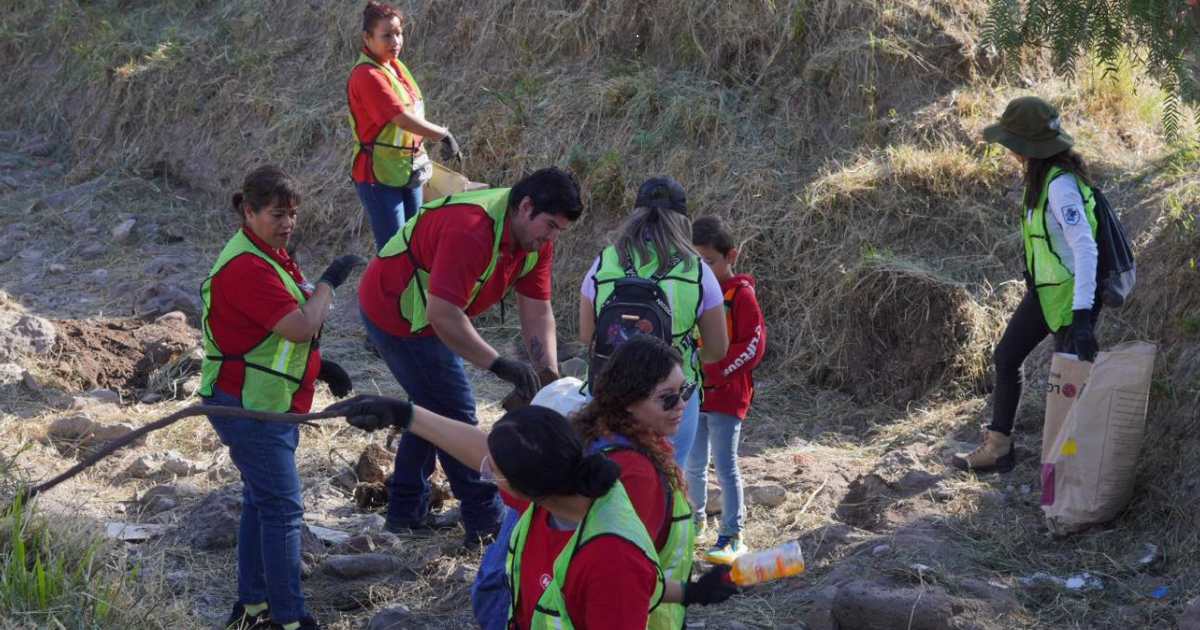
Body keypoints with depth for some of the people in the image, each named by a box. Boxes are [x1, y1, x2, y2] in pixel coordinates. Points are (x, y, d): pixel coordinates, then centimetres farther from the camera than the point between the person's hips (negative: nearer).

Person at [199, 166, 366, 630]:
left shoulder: (269, 254, 10)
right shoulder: (246, 267, -24)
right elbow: (302, 326, -28)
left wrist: (320, 366, 12)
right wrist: (329, 281, -14)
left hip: (268, 402, 11)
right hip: (249, 406, -11)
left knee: (262, 502, 16)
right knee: (282, 508, -8)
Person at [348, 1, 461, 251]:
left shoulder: (396, 66, 8)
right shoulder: (367, 75, -20)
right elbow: (401, 118, -26)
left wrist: (419, 151, 13)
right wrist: (443, 134, -20)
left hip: (409, 170, 9)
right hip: (379, 174, -9)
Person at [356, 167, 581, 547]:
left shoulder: (536, 239, -6)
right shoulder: (471, 231, -35)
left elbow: (537, 312, -6)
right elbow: (443, 315, -40)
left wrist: (548, 372, -18)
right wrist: (499, 365, -40)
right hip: (396, 315, -10)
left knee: (433, 408, 19)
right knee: (455, 414, -4)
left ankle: (406, 512, 32)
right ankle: (486, 523, 5)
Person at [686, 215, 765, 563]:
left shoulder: (741, 295, -10)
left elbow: (752, 346, -14)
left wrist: (714, 372, -19)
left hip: (727, 395, -6)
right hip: (692, 394, 6)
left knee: (725, 466, -2)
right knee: (693, 465, 15)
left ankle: (733, 535, 5)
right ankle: (695, 521, 31)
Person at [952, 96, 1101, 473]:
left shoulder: (1061, 185, -26)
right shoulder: (1041, 176, 3)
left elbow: (1086, 248, -32)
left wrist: (1082, 315, -37)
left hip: (1071, 294, -10)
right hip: (1043, 290, 10)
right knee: (1007, 357, 16)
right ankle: (998, 446, 27)